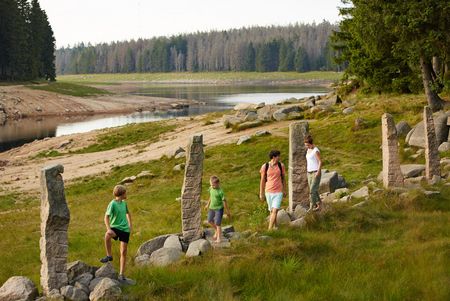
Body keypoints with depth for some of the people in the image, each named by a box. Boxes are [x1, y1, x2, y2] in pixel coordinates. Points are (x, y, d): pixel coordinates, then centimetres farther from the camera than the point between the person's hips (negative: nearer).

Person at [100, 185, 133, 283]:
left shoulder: (124, 203, 10)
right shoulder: (112, 204, -10)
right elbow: (106, 217, -16)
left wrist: (130, 224, 23)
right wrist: (108, 229, -29)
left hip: (125, 229, 5)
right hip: (115, 227, -5)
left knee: (123, 252, 2)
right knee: (107, 235, -40)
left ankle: (121, 274, 10)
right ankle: (109, 256, -20)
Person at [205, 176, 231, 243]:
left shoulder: (220, 192, -25)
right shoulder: (211, 188, -6)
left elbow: (224, 201, -18)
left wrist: (228, 212, -11)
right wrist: (208, 204, 26)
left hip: (219, 209, -7)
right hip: (212, 208, 7)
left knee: (217, 223, -4)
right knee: (210, 221, 18)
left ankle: (219, 238, 12)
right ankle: (216, 231, 44)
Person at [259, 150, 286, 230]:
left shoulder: (281, 165, 0)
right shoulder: (265, 166, -5)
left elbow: (283, 178, 12)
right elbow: (262, 181, 2)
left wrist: (284, 190, 15)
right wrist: (261, 193, 4)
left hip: (278, 192, -1)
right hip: (269, 192, 1)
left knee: (275, 210, -13)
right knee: (272, 211, 13)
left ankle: (269, 229, -15)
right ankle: (275, 226, 32)